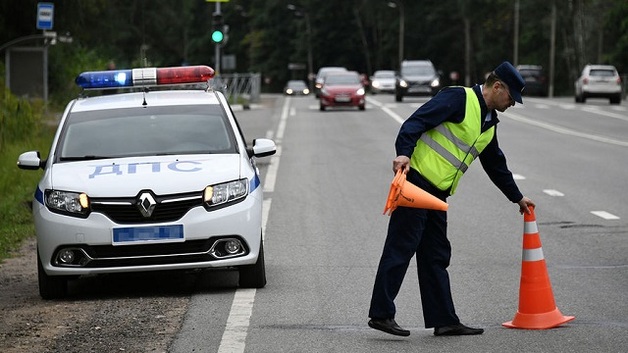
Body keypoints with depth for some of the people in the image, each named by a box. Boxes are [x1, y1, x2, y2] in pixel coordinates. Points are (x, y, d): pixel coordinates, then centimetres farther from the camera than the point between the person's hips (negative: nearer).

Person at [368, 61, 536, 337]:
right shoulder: (459, 98, -8)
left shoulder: (489, 123, 20)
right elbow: (417, 122, -18)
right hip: (415, 178, -9)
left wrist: (517, 198, 39)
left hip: (437, 192, 9)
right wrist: (404, 153, -32)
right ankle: (381, 314, -8)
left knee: (437, 257, 9)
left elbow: (496, 165, 33)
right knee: (401, 247, -9)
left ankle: (444, 320, 12)